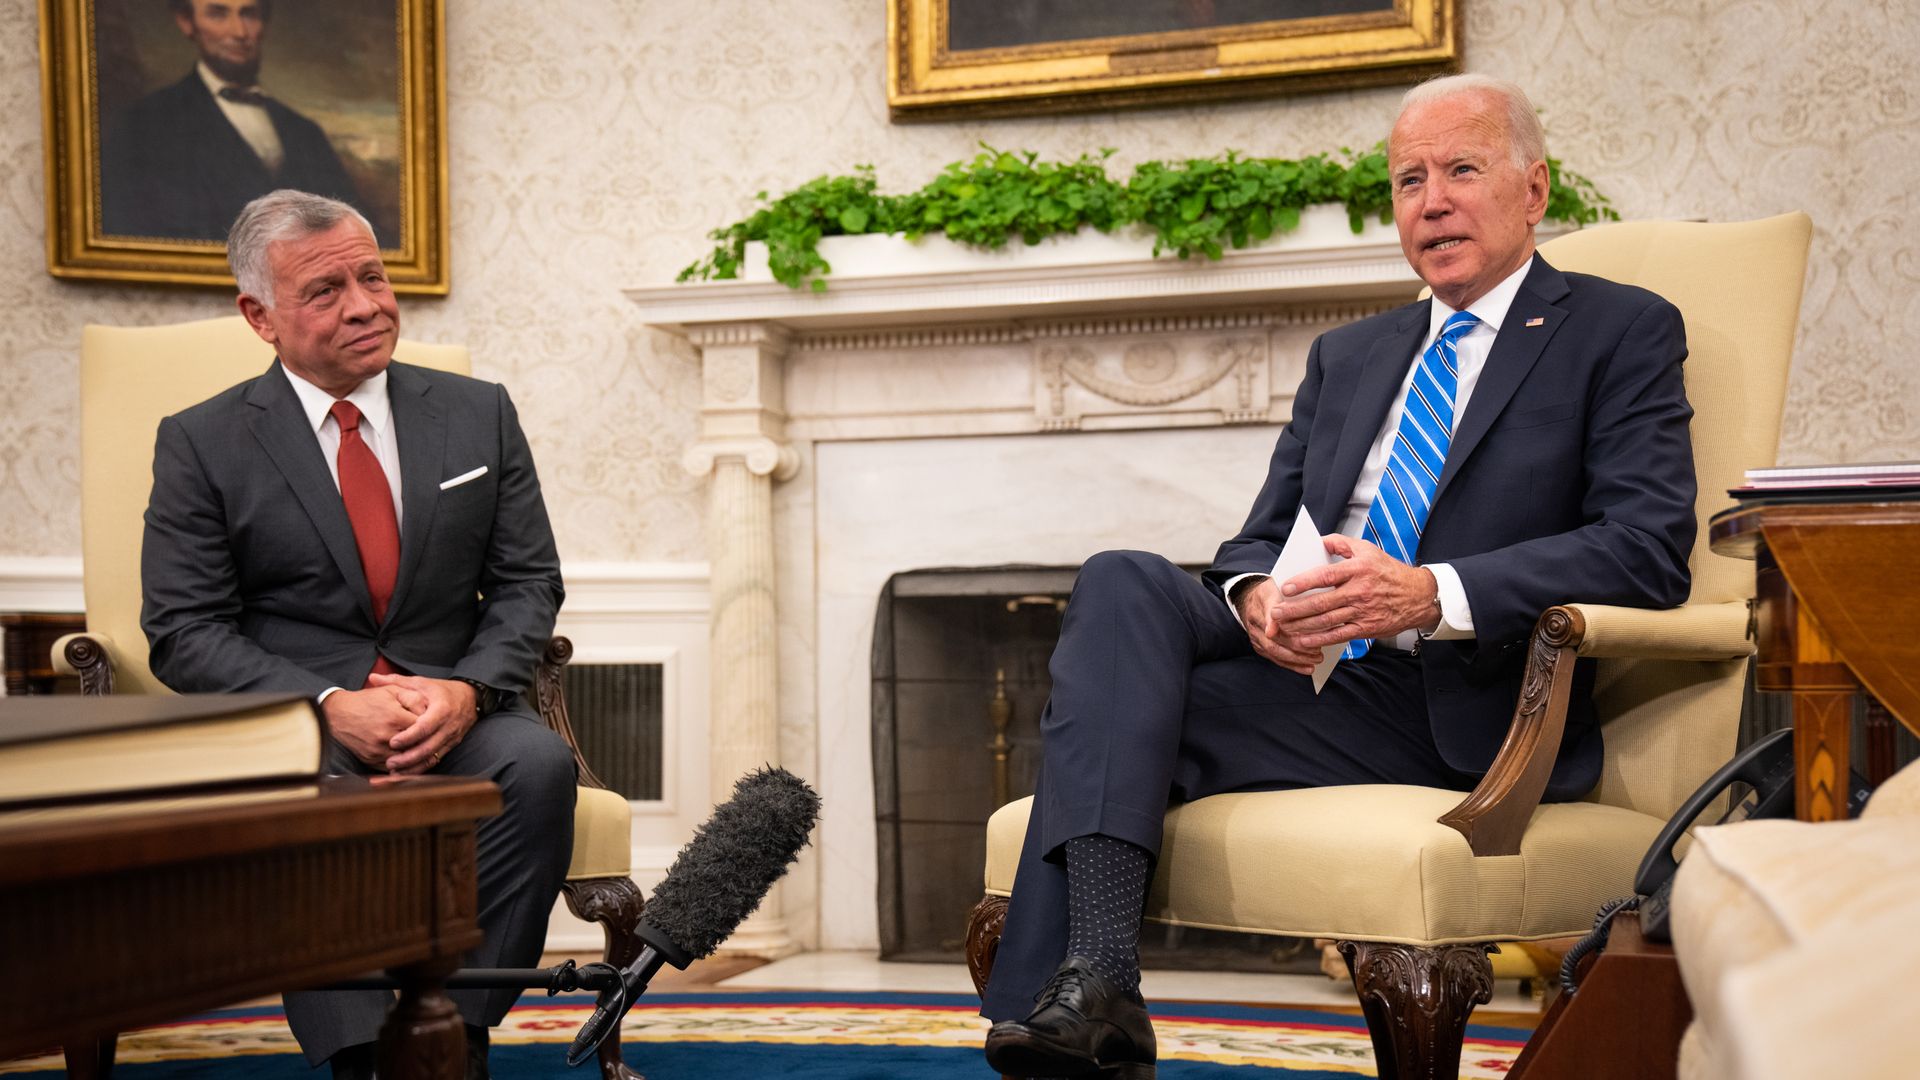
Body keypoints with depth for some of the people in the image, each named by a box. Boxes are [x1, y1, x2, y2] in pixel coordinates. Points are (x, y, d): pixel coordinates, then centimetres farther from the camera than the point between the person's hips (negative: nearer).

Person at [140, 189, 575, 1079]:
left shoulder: (478, 414, 10)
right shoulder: (201, 443, 2)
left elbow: (528, 583, 8)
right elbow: (185, 632, -3)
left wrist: (464, 690, -13)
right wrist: (329, 706, -19)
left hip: (453, 707, 2)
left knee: (541, 762, -30)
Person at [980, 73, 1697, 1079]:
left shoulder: (1623, 334, 5)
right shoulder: (1345, 355, 24)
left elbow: (1651, 550, -9)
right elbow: (1262, 535, 18)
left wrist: (1431, 596, -22)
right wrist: (1256, 595, -9)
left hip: (1456, 713, -6)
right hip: (1301, 664, 6)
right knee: (1124, 585, -24)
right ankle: (1093, 985, -34)